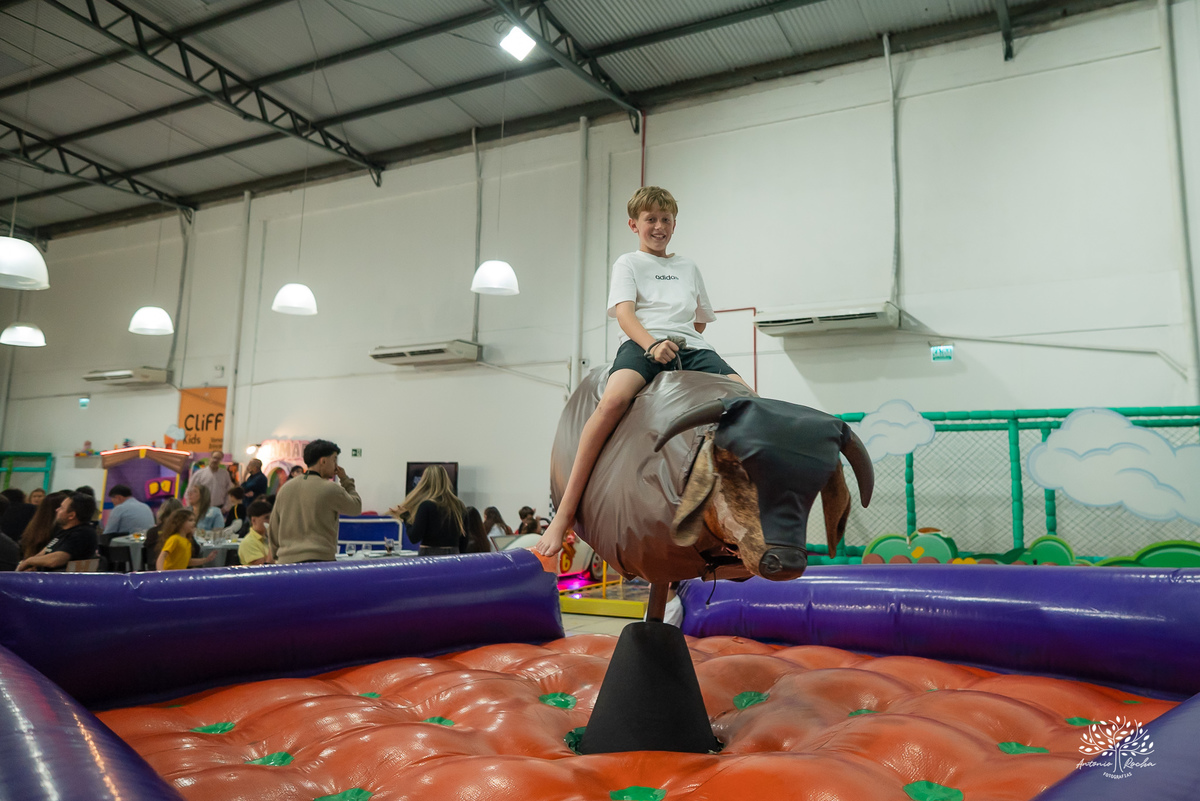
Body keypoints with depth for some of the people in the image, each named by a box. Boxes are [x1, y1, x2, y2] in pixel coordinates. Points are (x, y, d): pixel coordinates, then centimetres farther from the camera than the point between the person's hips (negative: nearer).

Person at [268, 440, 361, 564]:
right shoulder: (330, 489, -5)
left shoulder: (285, 488, 13)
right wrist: (346, 480, 19)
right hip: (320, 558, -6)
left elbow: (273, 530, 18)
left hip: (286, 560, 6)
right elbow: (356, 507, 10)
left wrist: (277, 556, 30)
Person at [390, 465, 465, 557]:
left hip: (429, 555, -4)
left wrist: (405, 517, 2)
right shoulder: (459, 505, 3)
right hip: (454, 554, 5)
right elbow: (462, 539, 10)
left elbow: (414, 538, -9)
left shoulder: (426, 505, -11)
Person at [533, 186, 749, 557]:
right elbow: (624, 313, -4)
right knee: (613, 400, -36)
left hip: (690, 346, 5)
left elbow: (701, 320, 35)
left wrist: (677, 337, 15)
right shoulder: (628, 264, 14)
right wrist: (653, 344, -23)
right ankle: (565, 514, -34)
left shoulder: (688, 267, 28)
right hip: (641, 344, -5)